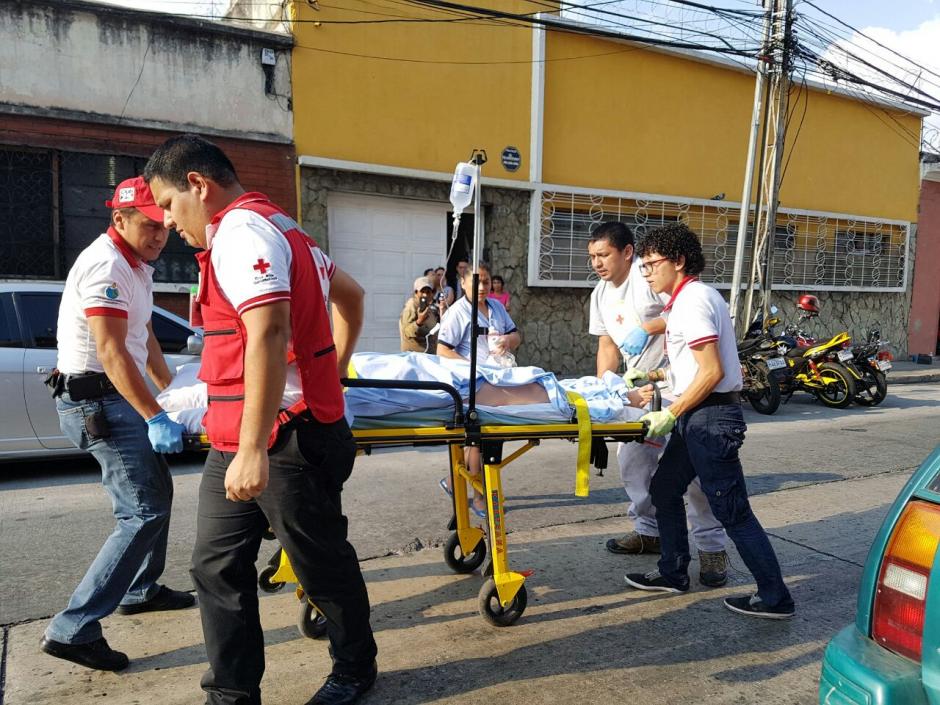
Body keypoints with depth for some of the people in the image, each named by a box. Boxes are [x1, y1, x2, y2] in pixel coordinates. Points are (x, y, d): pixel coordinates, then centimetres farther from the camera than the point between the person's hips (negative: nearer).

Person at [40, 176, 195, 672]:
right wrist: (154, 417, -30)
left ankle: (140, 590, 35)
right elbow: (111, 351, -27)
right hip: (97, 399, -11)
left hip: (118, 396, 11)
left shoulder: (137, 266, 14)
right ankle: (73, 629, -7)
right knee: (144, 511, -13)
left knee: (156, 491, 20)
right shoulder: (106, 265, -19)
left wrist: (170, 387, 23)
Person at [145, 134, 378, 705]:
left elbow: (268, 335, -26)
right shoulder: (277, 227, 18)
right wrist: (335, 371, 27)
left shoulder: (240, 230, -13)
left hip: (284, 441, -10)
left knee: (323, 564, 9)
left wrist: (253, 450, -28)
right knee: (217, 566, 12)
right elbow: (350, 293, 25)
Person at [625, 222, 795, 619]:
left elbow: (712, 371, -23)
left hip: (711, 418, -11)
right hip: (700, 417, 11)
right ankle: (673, 574, 28)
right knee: (664, 490, 17)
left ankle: (775, 598, 9)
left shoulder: (691, 301, -16)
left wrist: (671, 415, -19)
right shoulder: (692, 297, 15)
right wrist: (657, 376, 20)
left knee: (732, 511, -3)